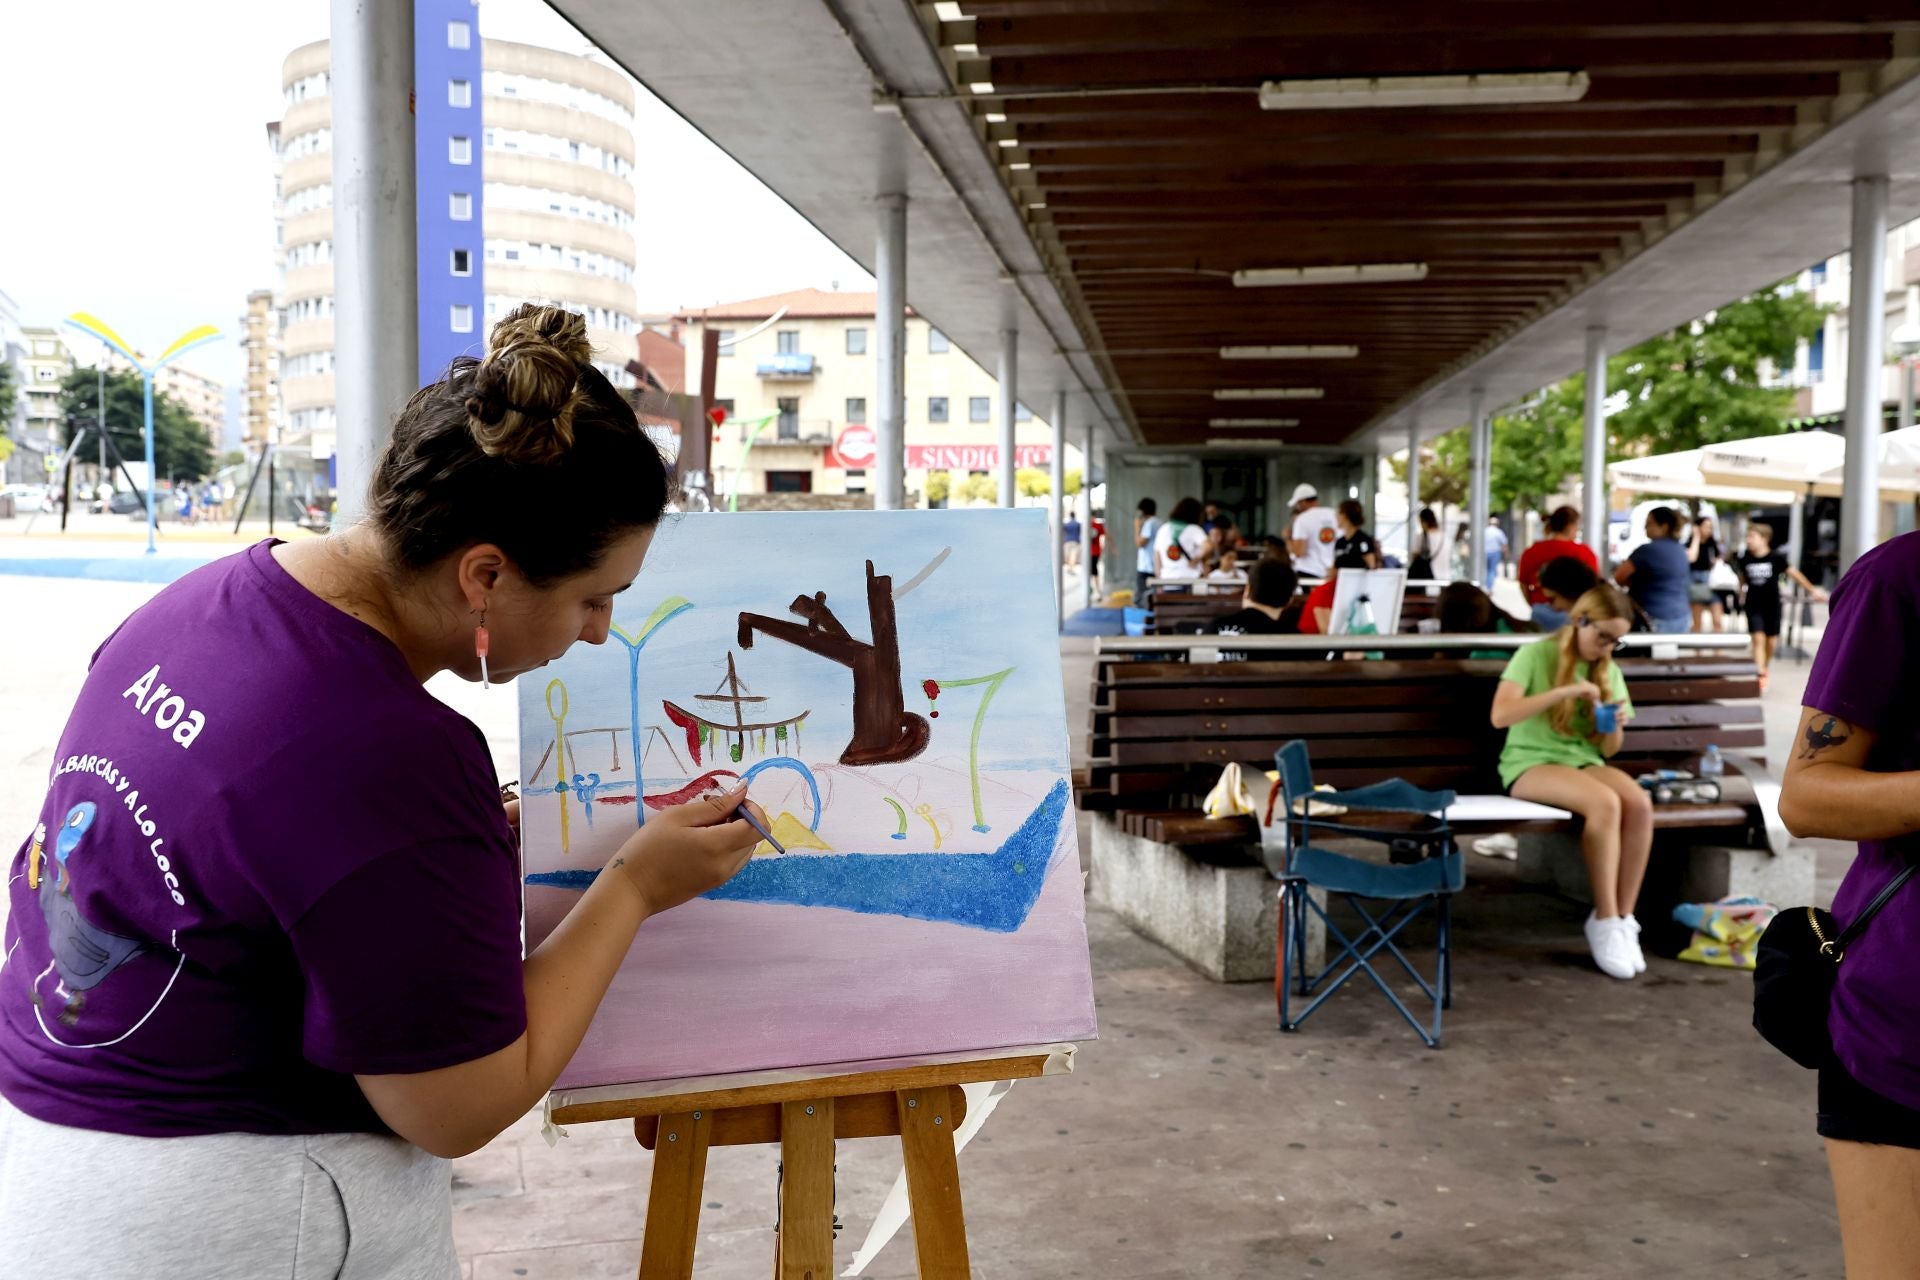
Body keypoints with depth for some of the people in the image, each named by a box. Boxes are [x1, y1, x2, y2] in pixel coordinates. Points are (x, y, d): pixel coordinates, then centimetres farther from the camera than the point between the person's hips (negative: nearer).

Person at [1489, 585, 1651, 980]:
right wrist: (1565, 691, -24)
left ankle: (1623, 917, -17)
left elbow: (1608, 749, 15)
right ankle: (1605, 921, -24)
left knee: (1640, 804, -28)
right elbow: (1500, 715, -20)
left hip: (1583, 761, 6)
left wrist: (1615, 727, -8)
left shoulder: (1608, 671, 12)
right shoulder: (1535, 655, -5)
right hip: (1531, 762, -5)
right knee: (1605, 803, -34)